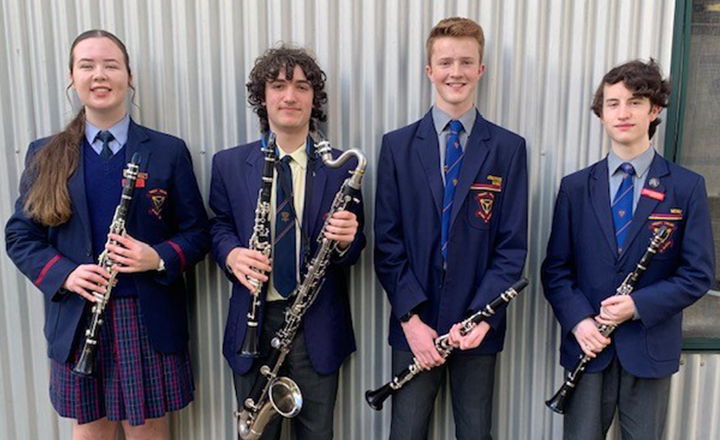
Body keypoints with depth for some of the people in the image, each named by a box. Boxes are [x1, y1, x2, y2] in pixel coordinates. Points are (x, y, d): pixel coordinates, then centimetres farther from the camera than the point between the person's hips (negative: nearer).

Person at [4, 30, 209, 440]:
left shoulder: (168, 151, 0)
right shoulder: (45, 155, 5)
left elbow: (197, 233, 1)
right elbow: (19, 234, 6)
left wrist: (159, 258, -18)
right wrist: (63, 274, -11)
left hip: (149, 321, -1)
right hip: (75, 321, 2)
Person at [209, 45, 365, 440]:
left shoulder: (341, 167, -2)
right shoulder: (229, 164, 1)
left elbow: (353, 252, 1)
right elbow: (219, 226, 9)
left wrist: (346, 240, -23)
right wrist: (231, 253, -14)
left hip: (318, 326, 0)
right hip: (254, 322, 1)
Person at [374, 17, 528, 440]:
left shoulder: (509, 148, 0)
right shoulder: (398, 145, 0)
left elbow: (513, 245, -3)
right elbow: (388, 242, -3)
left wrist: (482, 314, -14)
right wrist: (411, 317, -11)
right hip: (414, 325, 0)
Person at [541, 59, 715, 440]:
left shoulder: (687, 187, -1)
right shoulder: (575, 187, 3)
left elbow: (698, 274, -2)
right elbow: (555, 268, 3)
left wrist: (638, 306, -15)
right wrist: (577, 320, -12)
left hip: (651, 350, 0)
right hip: (587, 346, 1)